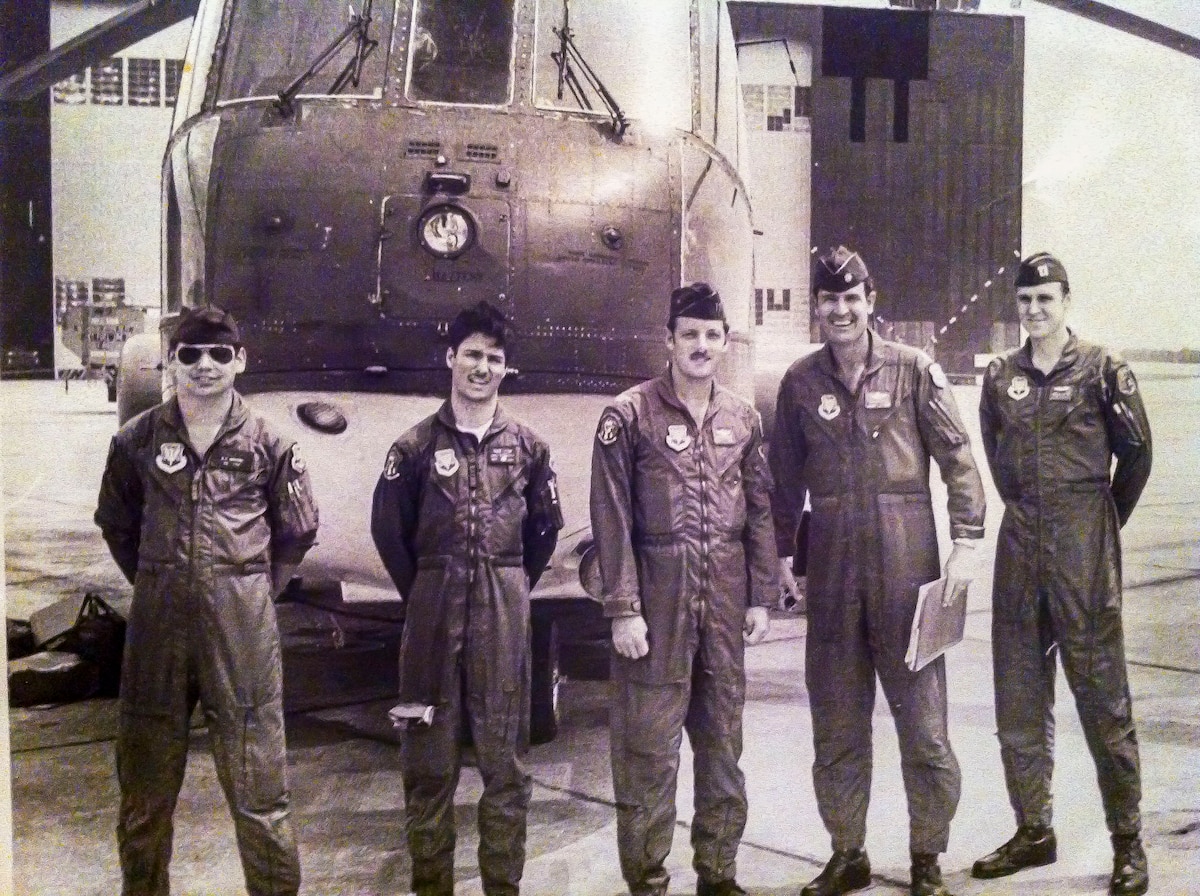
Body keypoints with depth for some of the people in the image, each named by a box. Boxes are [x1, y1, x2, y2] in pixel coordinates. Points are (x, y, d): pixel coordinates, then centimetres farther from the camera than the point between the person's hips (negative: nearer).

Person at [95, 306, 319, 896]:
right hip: (157, 624, 2)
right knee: (144, 786, 12)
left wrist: (253, 587, 7)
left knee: (257, 787, 2)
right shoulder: (137, 439, 5)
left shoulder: (268, 445, 2)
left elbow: (298, 530, 11)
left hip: (242, 626, -2)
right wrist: (159, 583, 10)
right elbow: (116, 523, 16)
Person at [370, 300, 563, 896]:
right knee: (429, 758, 5)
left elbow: (544, 529, 14)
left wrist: (513, 589, 8)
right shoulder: (416, 445, 3)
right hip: (433, 612, -1)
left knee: (504, 755, 5)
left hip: (505, 614, 1)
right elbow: (389, 530, 7)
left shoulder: (527, 447, 7)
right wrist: (424, 594, 6)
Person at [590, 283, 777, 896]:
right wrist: (623, 609, -13)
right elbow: (612, 519, -8)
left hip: (725, 600, 5)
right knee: (649, 747, -1)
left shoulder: (743, 420, 9)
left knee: (723, 742, 13)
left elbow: (760, 513, 11)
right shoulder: (629, 416, -5)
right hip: (658, 597, -4)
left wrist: (762, 598, 6)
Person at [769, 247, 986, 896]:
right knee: (835, 722, 10)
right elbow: (786, 478, 13)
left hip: (905, 563, -3)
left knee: (921, 717, 3)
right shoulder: (801, 381, 8)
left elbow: (957, 459, -1)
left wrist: (965, 543, -9)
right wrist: (782, 552, 8)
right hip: (832, 568, 3)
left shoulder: (913, 369, 0)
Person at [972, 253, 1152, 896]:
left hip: (1084, 543, -5)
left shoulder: (1100, 369, -3)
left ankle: (1127, 842, 9)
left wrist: (1100, 521, 11)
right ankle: (1033, 831, 20)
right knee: (1018, 693, 8)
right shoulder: (1001, 376, 9)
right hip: (1020, 541, 5)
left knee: (1100, 689, -2)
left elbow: (1137, 453, 4)